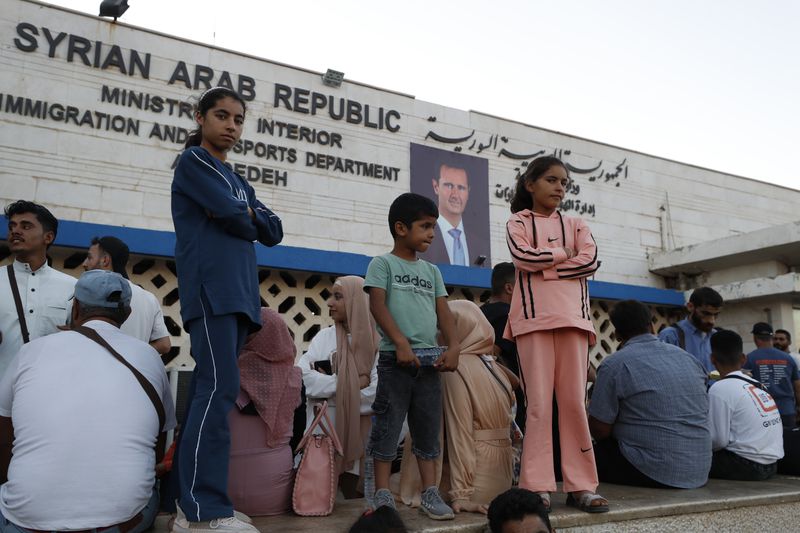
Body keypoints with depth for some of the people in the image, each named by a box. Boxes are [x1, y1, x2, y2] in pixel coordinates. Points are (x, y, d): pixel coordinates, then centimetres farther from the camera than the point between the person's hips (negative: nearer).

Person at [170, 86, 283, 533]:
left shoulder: (239, 182, 26)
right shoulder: (193, 162, 4)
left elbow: (274, 232, 15)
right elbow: (230, 215, -12)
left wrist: (243, 214, -1)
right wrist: (243, 215, 9)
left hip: (239, 294, 8)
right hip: (211, 290, -8)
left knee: (211, 392, 5)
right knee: (219, 389, -16)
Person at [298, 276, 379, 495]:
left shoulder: (377, 344, -4)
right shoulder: (324, 337, 1)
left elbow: (376, 394, -13)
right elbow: (301, 378, -11)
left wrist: (328, 388, -9)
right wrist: (349, 383, -15)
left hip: (356, 435, -1)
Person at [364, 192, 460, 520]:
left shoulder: (432, 271, 18)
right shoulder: (383, 263, 2)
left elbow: (443, 311, 11)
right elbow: (377, 305, -10)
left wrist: (453, 346, -5)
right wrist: (401, 342, -21)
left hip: (430, 359, 6)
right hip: (395, 358, -5)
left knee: (428, 429, 8)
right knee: (387, 427, -2)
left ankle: (430, 495, 15)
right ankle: (383, 497, 6)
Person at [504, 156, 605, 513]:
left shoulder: (576, 225, 18)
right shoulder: (518, 222, 11)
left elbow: (591, 262, 0)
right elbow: (522, 256, -9)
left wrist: (542, 266, -5)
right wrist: (564, 254, 0)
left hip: (572, 316, 3)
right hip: (534, 317, -2)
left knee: (575, 401, 0)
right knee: (538, 403, -4)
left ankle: (581, 486, 4)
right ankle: (538, 487, -1)